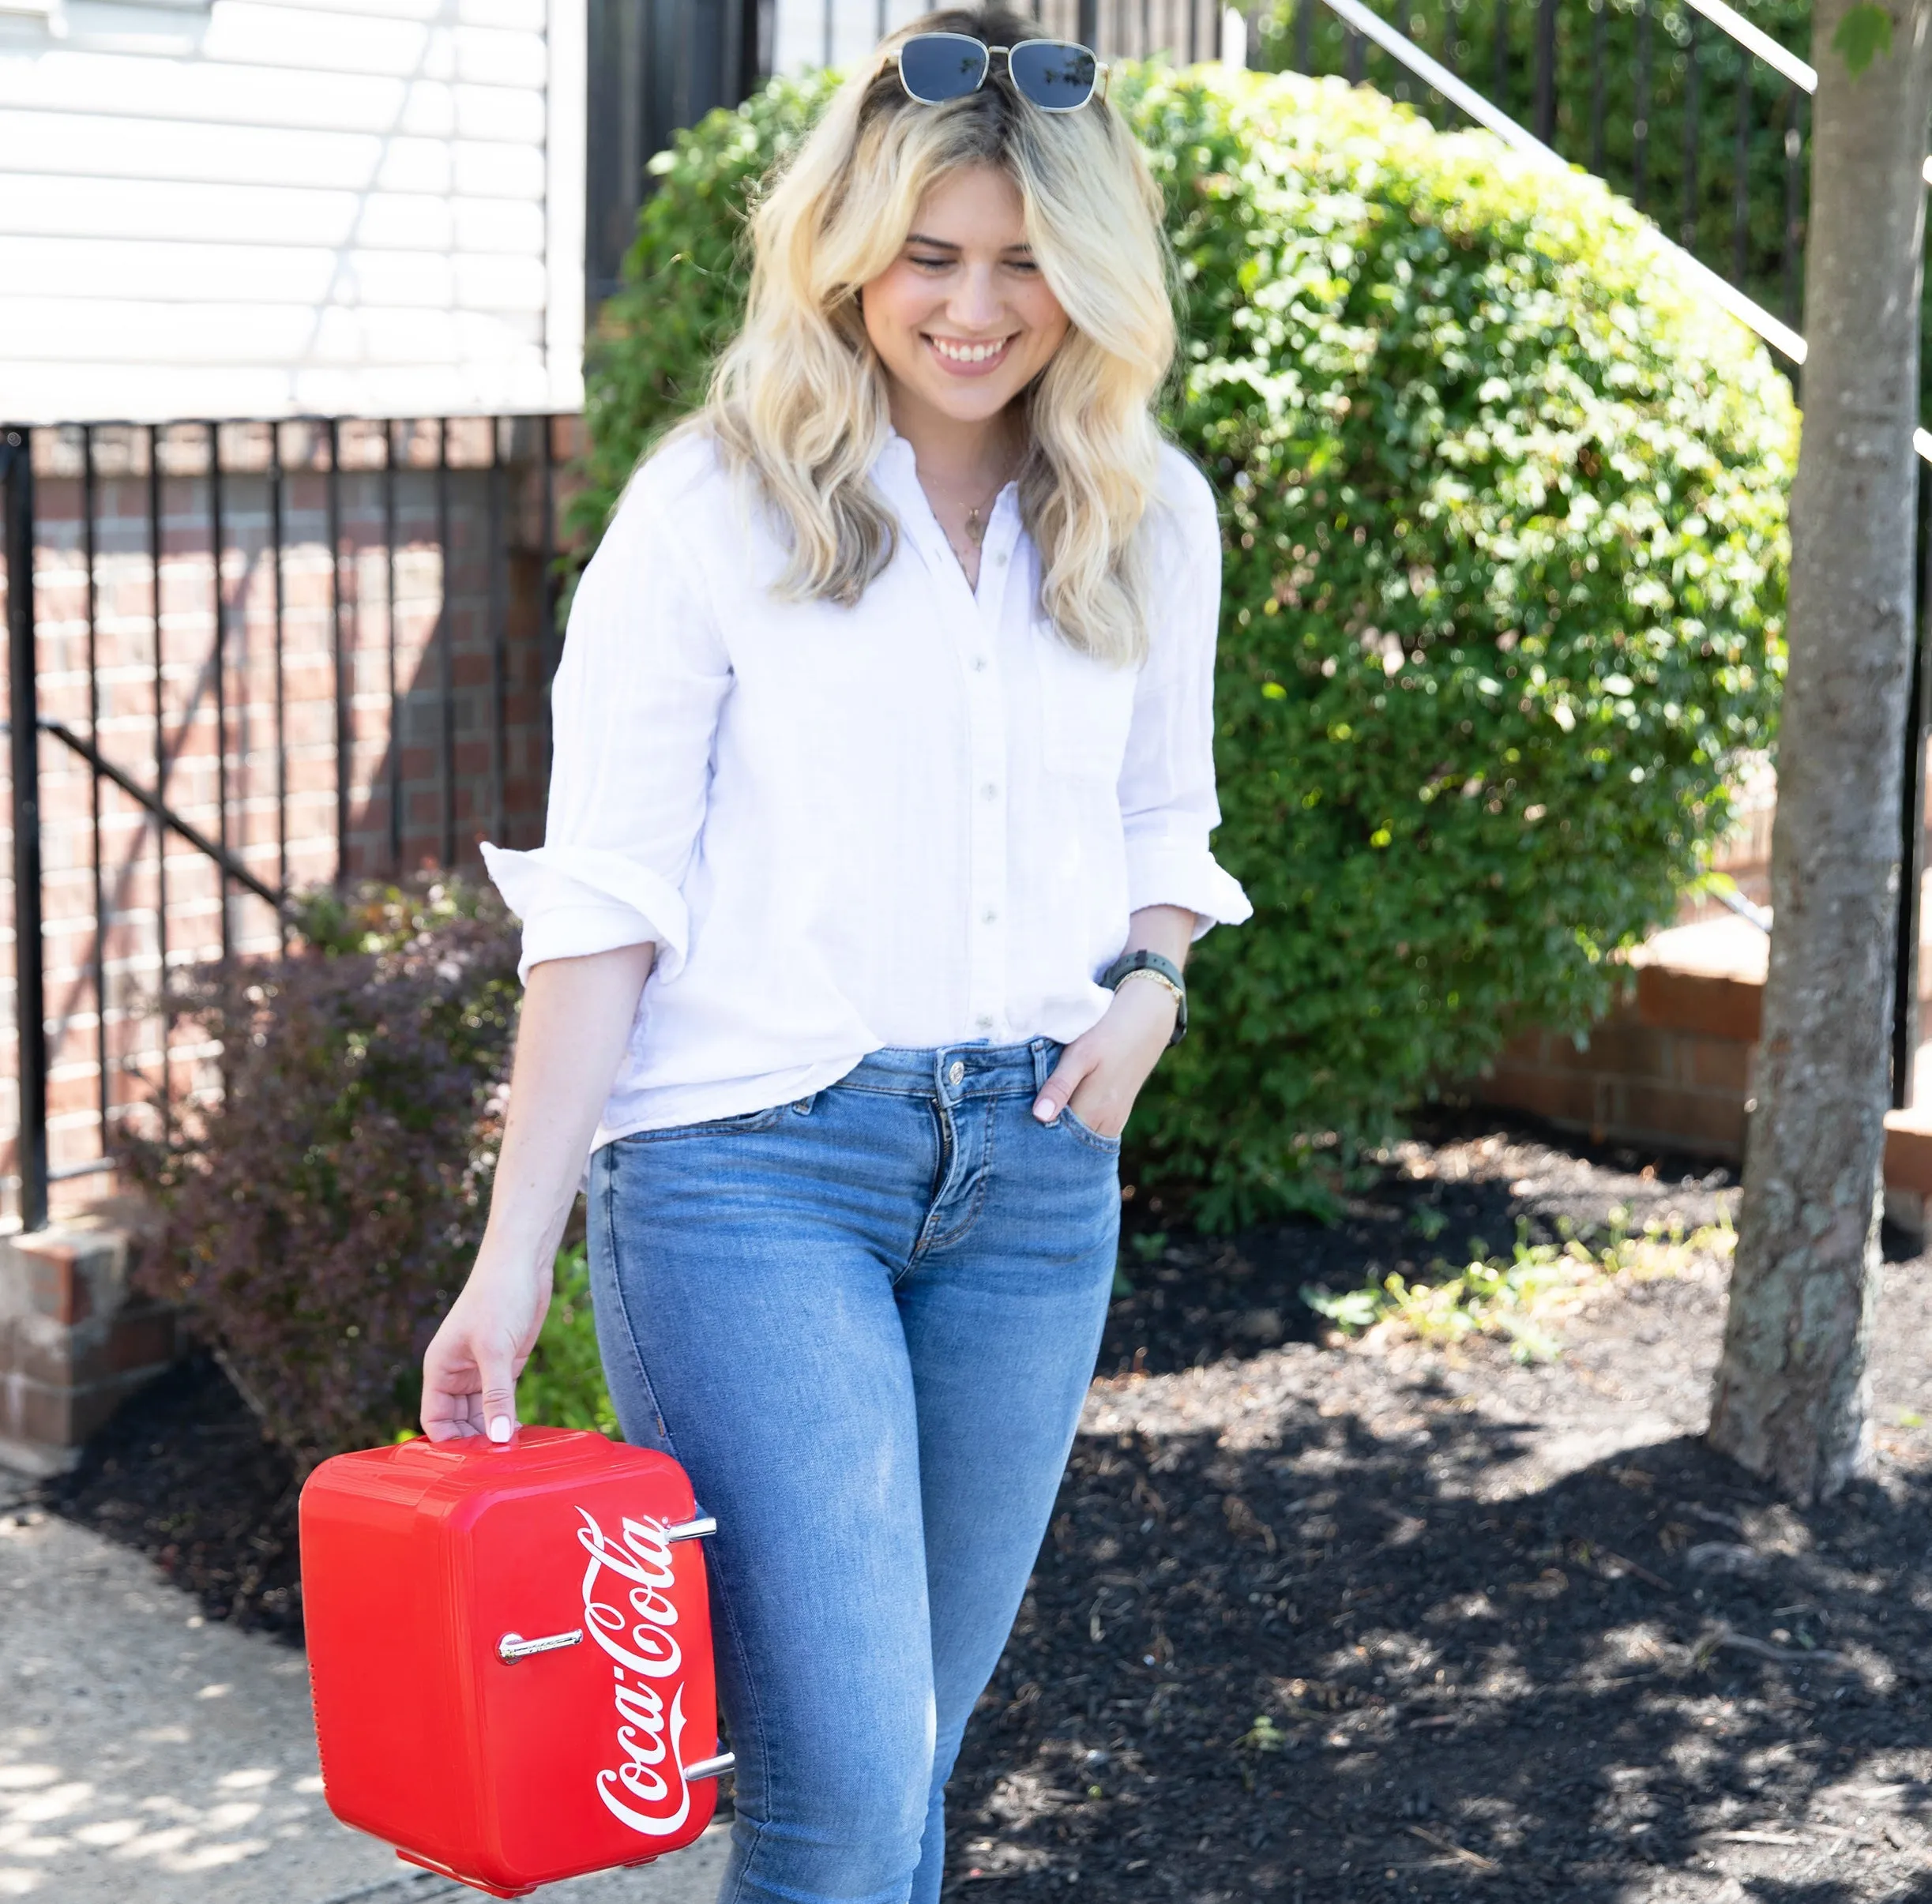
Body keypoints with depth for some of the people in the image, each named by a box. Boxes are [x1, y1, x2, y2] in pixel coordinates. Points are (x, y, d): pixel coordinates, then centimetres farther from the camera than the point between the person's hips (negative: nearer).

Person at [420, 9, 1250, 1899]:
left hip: (1035, 1175, 5)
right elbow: (602, 900, -6)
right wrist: (514, 1260, -11)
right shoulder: (714, 507, -4)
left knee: (901, 1747, 14)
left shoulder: (1148, 520, 9)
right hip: (752, 1172, -4)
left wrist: (1148, 980, -1)